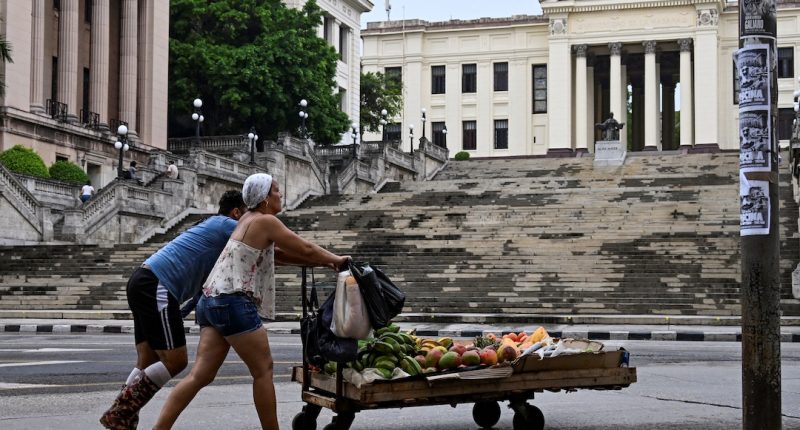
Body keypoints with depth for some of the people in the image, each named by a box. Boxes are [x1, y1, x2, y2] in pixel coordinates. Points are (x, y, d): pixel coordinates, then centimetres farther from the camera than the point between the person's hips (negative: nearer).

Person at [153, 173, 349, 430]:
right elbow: (305, 249, -4)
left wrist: (322, 262, 20)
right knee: (263, 370, 3)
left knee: (201, 374, 3)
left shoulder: (248, 220, 21)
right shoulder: (266, 221, -7)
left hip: (211, 302, 9)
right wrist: (336, 260, 12)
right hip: (234, 303, -9)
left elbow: (277, 254, 25)